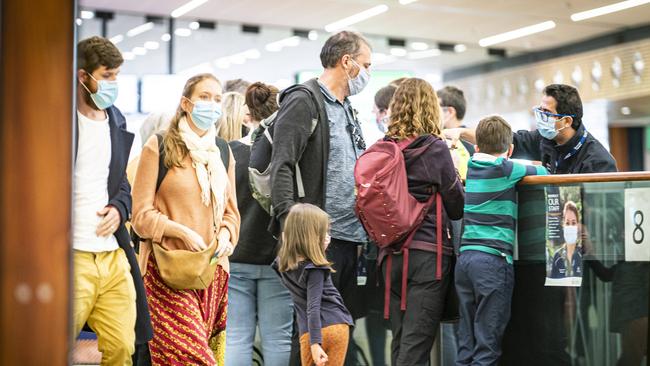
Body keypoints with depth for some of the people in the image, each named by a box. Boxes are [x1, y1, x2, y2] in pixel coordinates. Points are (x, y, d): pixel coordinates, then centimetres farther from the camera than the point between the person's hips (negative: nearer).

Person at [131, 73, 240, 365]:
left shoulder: (223, 152, 17)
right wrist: (182, 232, -16)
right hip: (168, 267, -5)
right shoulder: (158, 148, -1)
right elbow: (141, 213, -3)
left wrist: (225, 234, 0)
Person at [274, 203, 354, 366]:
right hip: (336, 326, -5)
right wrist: (315, 343, -23)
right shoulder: (314, 269, -13)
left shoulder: (283, 264, 6)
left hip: (310, 332, 5)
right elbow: (313, 308, -20)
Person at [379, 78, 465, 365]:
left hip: (391, 255, 5)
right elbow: (457, 209, 0)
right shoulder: (435, 148, -7)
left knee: (400, 342, 12)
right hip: (428, 253, -5)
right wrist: (459, 175, 15)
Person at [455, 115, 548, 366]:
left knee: (466, 345, 7)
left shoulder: (472, 168, 13)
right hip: (493, 259, -6)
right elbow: (543, 173, 8)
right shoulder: (505, 169, -4)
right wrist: (524, 168, 27)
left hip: (464, 258, 6)